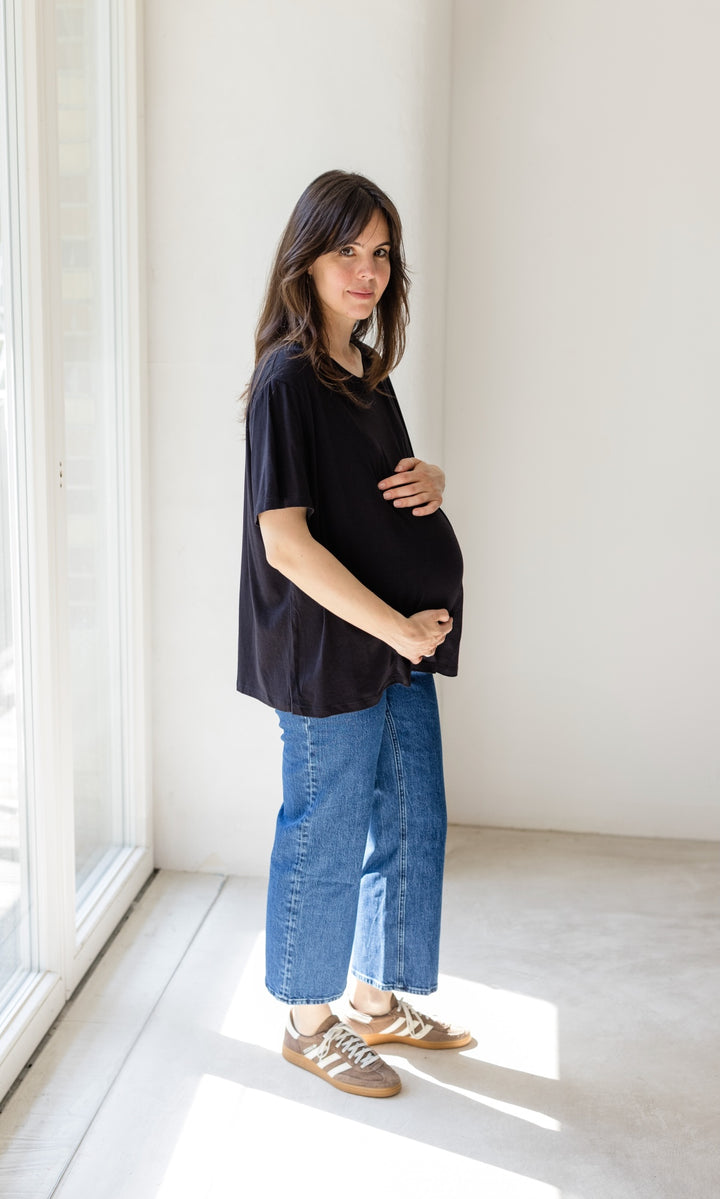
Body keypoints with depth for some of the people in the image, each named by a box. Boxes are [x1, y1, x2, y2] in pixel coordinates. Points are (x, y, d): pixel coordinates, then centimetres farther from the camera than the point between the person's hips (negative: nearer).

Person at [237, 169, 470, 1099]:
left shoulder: (368, 372, 10)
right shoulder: (287, 380, -16)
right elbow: (287, 542, -21)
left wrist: (430, 482, 0)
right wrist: (395, 627, -19)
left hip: (402, 642, 9)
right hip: (328, 655, -9)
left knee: (410, 824, 17)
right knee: (326, 840, 6)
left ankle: (378, 1001, 37)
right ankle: (309, 1023, 28)